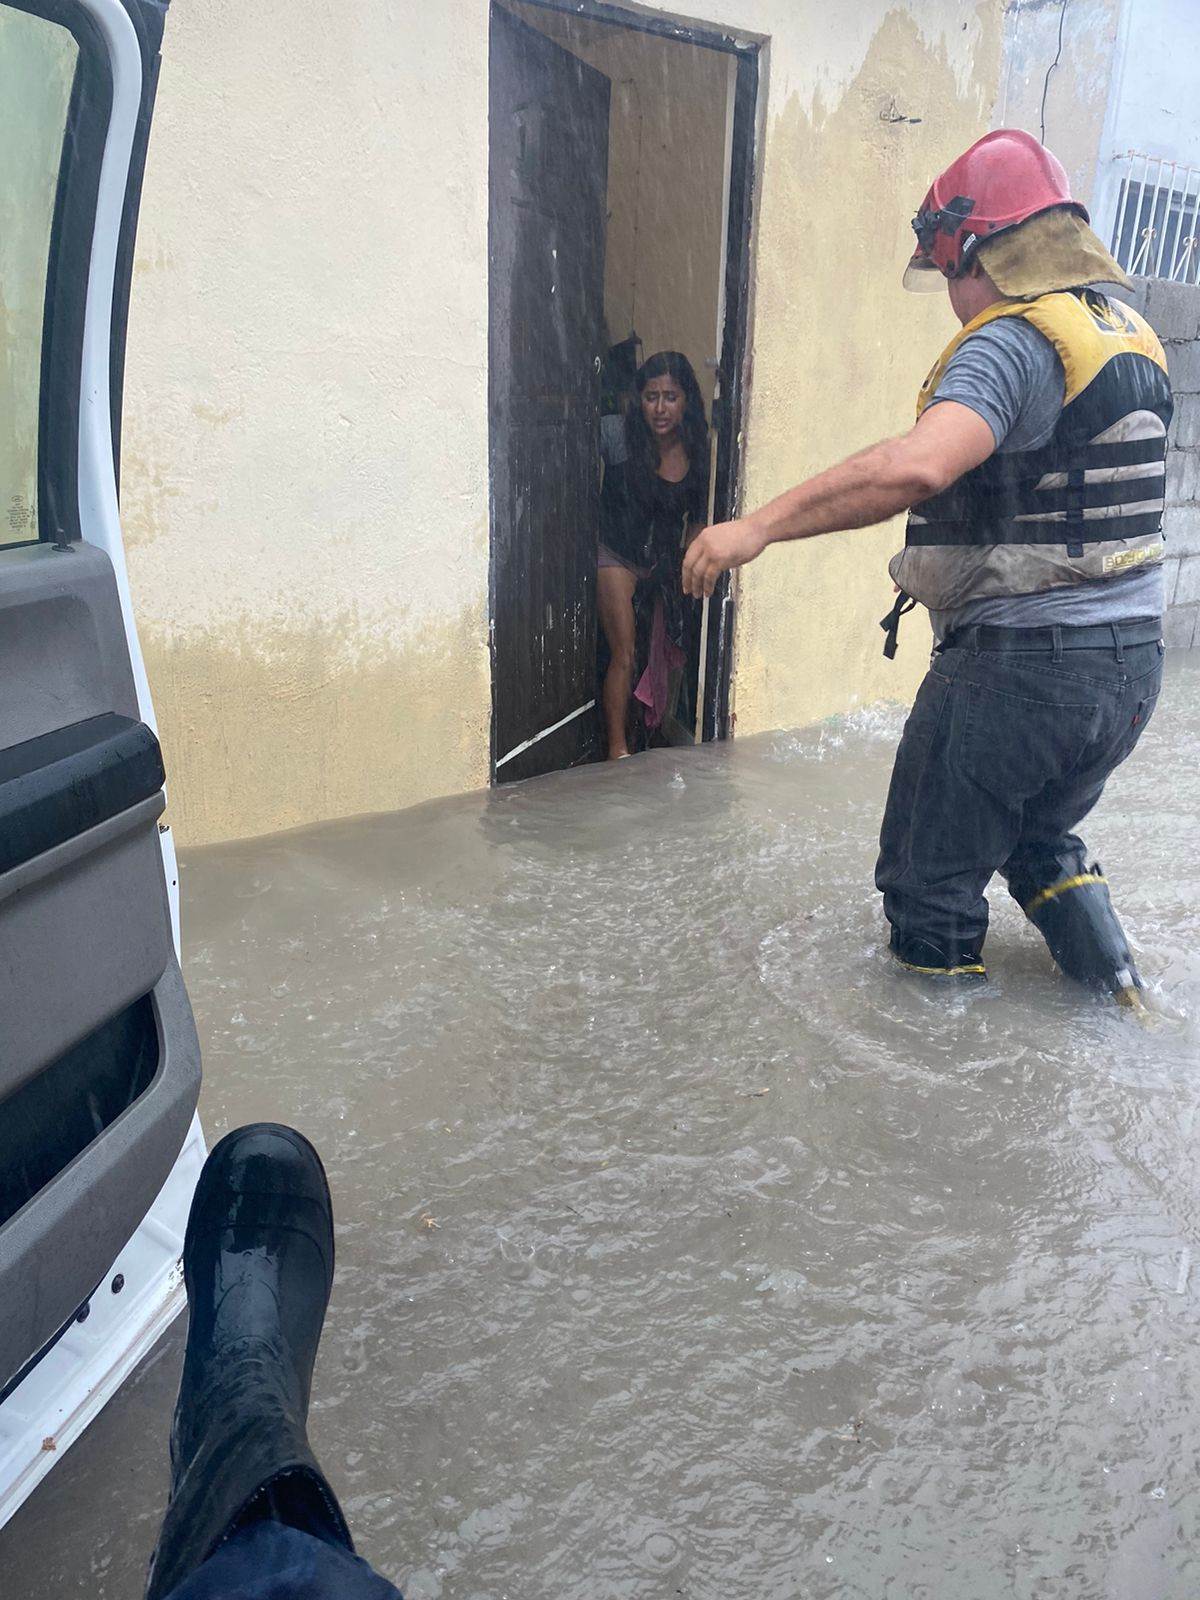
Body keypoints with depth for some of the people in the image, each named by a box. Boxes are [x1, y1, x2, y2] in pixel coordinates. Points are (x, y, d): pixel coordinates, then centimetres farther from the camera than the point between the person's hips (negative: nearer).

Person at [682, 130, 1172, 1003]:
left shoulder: (1013, 344, -16)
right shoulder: (1135, 337, 12)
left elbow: (917, 465, -34)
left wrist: (758, 526, -31)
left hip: (1020, 663, -9)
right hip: (1131, 664, 9)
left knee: (932, 876, 7)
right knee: (1040, 838, 30)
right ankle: (1119, 988, 26)